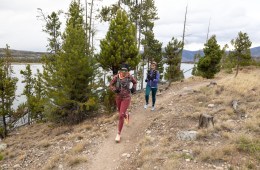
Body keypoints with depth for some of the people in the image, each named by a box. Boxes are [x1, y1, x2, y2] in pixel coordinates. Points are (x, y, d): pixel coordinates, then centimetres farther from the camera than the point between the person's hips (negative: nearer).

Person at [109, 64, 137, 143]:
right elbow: (110, 85, 0)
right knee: (120, 112, 25)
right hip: (118, 97, 3)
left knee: (121, 115, -10)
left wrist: (134, 89, -8)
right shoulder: (116, 77, -12)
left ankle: (118, 134, 5)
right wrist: (114, 89, -20)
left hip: (126, 98, -3)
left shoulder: (129, 76, -12)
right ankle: (126, 114, 65)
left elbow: (135, 82, 8)